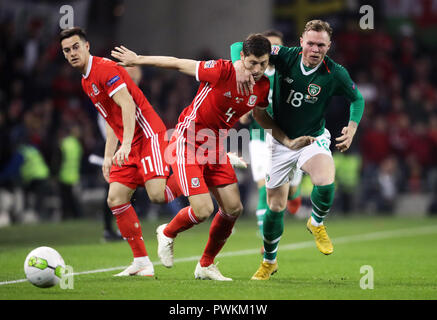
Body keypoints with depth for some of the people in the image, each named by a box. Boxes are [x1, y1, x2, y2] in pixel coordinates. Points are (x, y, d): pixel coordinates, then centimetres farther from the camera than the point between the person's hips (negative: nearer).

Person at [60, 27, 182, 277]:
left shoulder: (105, 68, -11)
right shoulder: (86, 82, 18)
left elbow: (127, 105, -22)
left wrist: (126, 145, -30)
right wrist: (108, 156, 18)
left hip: (148, 135, -9)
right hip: (129, 145, 9)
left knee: (157, 195, -23)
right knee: (116, 199, -2)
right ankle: (141, 262, 2)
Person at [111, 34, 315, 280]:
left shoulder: (263, 87, -4)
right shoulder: (222, 71, -23)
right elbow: (178, 64, -13)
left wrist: (288, 142, 3)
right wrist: (137, 60, -4)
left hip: (215, 147, 6)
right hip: (188, 143, -6)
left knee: (233, 208, 1)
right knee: (203, 210, -15)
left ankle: (206, 265, 21)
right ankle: (167, 233, 19)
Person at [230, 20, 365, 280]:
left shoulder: (335, 74, -16)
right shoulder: (286, 57, -15)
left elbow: (357, 99, 3)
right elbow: (240, 46, -13)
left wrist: (352, 128, -12)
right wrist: (240, 66, -34)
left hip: (313, 140, -1)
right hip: (281, 141, 1)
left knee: (326, 180, -33)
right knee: (276, 206, 6)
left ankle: (317, 223, 1)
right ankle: (269, 262, 31)